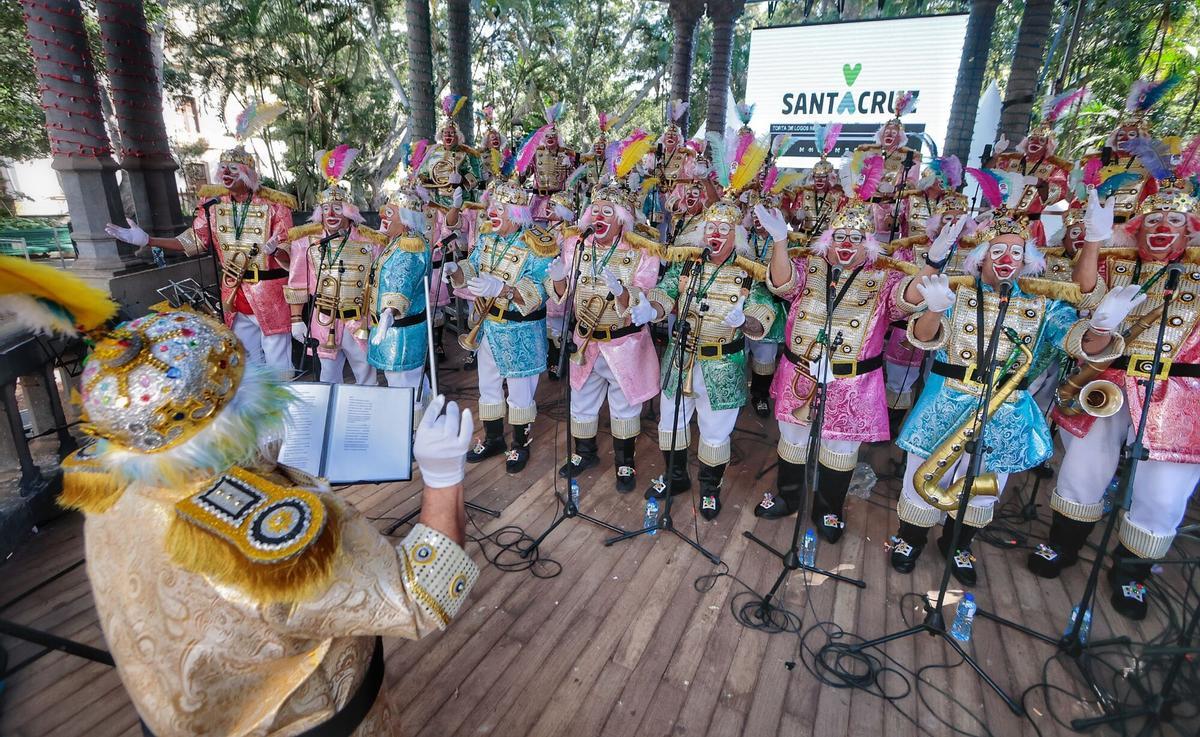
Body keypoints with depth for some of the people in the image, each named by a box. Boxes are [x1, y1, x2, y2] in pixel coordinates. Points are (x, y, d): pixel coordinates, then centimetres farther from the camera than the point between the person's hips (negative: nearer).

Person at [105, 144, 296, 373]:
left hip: (270, 295, -5)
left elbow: (287, 252, -13)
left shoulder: (274, 204, -9)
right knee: (249, 361, 17)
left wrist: (274, 249, -35)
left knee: (277, 364, -1)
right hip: (234, 294, 5)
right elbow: (194, 240, 9)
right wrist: (146, 240, 1)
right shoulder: (212, 202, 5)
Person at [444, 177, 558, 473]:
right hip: (488, 325, 7)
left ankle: (520, 445, 30)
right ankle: (493, 438, 38)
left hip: (520, 330, -6)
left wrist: (501, 287, -40)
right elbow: (473, 268, 8)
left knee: (519, 389, 9)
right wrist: (456, 269, -15)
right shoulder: (486, 233, 2)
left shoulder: (536, 245, -20)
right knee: (488, 384, 18)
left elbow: (537, 293, -27)